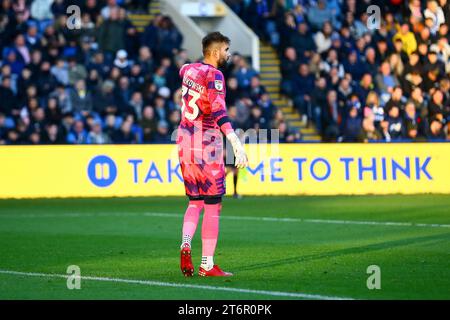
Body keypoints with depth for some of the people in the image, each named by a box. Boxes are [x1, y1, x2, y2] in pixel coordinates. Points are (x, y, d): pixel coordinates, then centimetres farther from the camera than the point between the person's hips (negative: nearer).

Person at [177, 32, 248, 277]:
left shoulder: (187, 70, 8)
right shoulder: (214, 75, -14)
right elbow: (218, 112, -27)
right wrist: (237, 144, -36)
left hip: (184, 139, 7)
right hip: (206, 144, -7)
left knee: (195, 201, 16)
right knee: (213, 206, 2)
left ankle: (186, 243, -9)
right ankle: (207, 265, 3)